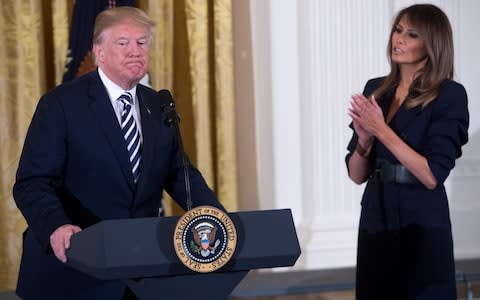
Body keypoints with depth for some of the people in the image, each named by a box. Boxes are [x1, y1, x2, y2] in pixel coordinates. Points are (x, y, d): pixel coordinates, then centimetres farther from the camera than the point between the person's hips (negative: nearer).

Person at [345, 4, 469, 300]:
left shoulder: (449, 95, -10)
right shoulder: (375, 90, 7)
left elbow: (432, 176, -18)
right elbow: (357, 175, 8)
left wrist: (382, 130, -17)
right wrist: (364, 139, -11)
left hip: (422, 223, -5)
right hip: (375, 218, 5)